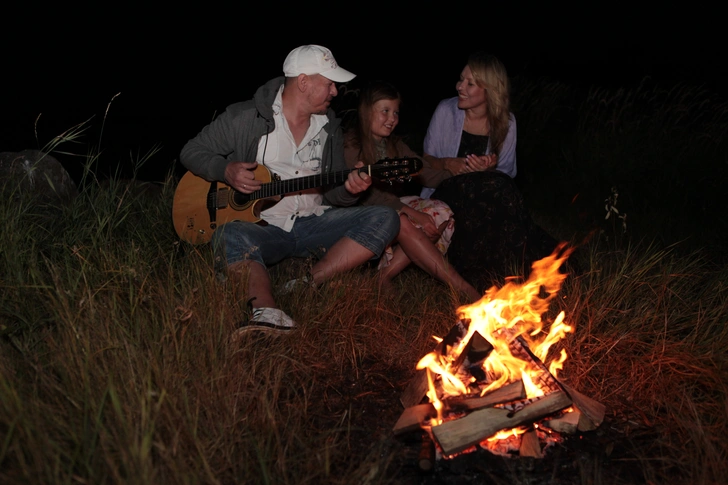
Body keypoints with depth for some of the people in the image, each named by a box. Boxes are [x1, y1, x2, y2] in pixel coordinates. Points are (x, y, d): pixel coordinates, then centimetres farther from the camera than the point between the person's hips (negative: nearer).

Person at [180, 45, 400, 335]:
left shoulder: (330, 128, 13)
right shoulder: (245, 118, -1)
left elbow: (332, 192, 14)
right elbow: (191, 152, 5)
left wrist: (349, 189, -11)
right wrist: (226, 171, -15)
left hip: (313, 224, 4)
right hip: (260, 226, -4)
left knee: (384, 219, -17)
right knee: (230, 237, -39)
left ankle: (309, 285, -26)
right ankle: (267, 309, -58)